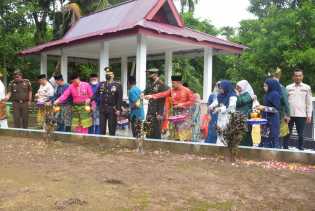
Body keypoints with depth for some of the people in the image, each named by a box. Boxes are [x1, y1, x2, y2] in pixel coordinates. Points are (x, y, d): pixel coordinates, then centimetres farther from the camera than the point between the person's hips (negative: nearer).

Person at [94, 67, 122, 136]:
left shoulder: (117, 85, -3)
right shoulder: (101, 84, 10)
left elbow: (120, 98, -7)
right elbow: (96, 94, 10)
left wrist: (118, 109, -13)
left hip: (112, 109, -4)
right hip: (102, 109, 4)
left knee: (112, 127, 4)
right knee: (102, 127, 10)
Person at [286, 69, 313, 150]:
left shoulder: (307, 88, 6)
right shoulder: (288, 87, 7)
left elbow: (309, 103, 5)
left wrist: (309, 115, -1)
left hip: (301, 115, -1)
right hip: (289, 114, 1)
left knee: (301, 134, 4)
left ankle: (301, 148, 14)